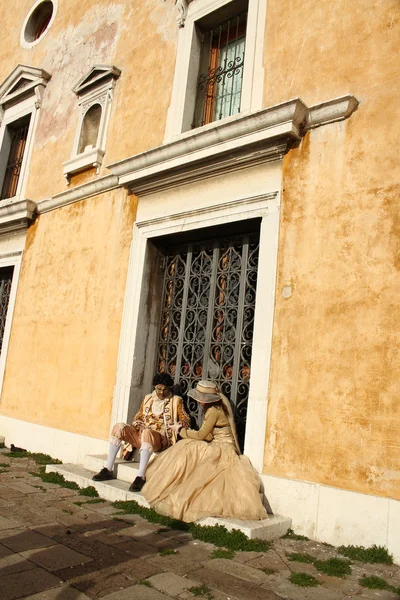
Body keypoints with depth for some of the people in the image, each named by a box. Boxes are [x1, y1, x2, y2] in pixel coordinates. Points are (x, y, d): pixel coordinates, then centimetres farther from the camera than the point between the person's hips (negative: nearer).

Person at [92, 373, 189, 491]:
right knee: (119, 427, -19)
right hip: (141, 435, 5)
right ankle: (108, 469, -16)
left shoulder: (176, 400, 8)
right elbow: (138, 417, 22)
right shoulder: (148, 398, 18)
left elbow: (186, 419, 3)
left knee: (147, 432, -39)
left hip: (161, 439, -5)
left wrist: (180, 424, -19)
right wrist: (138, 426, -1)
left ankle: (141, 477, -40)